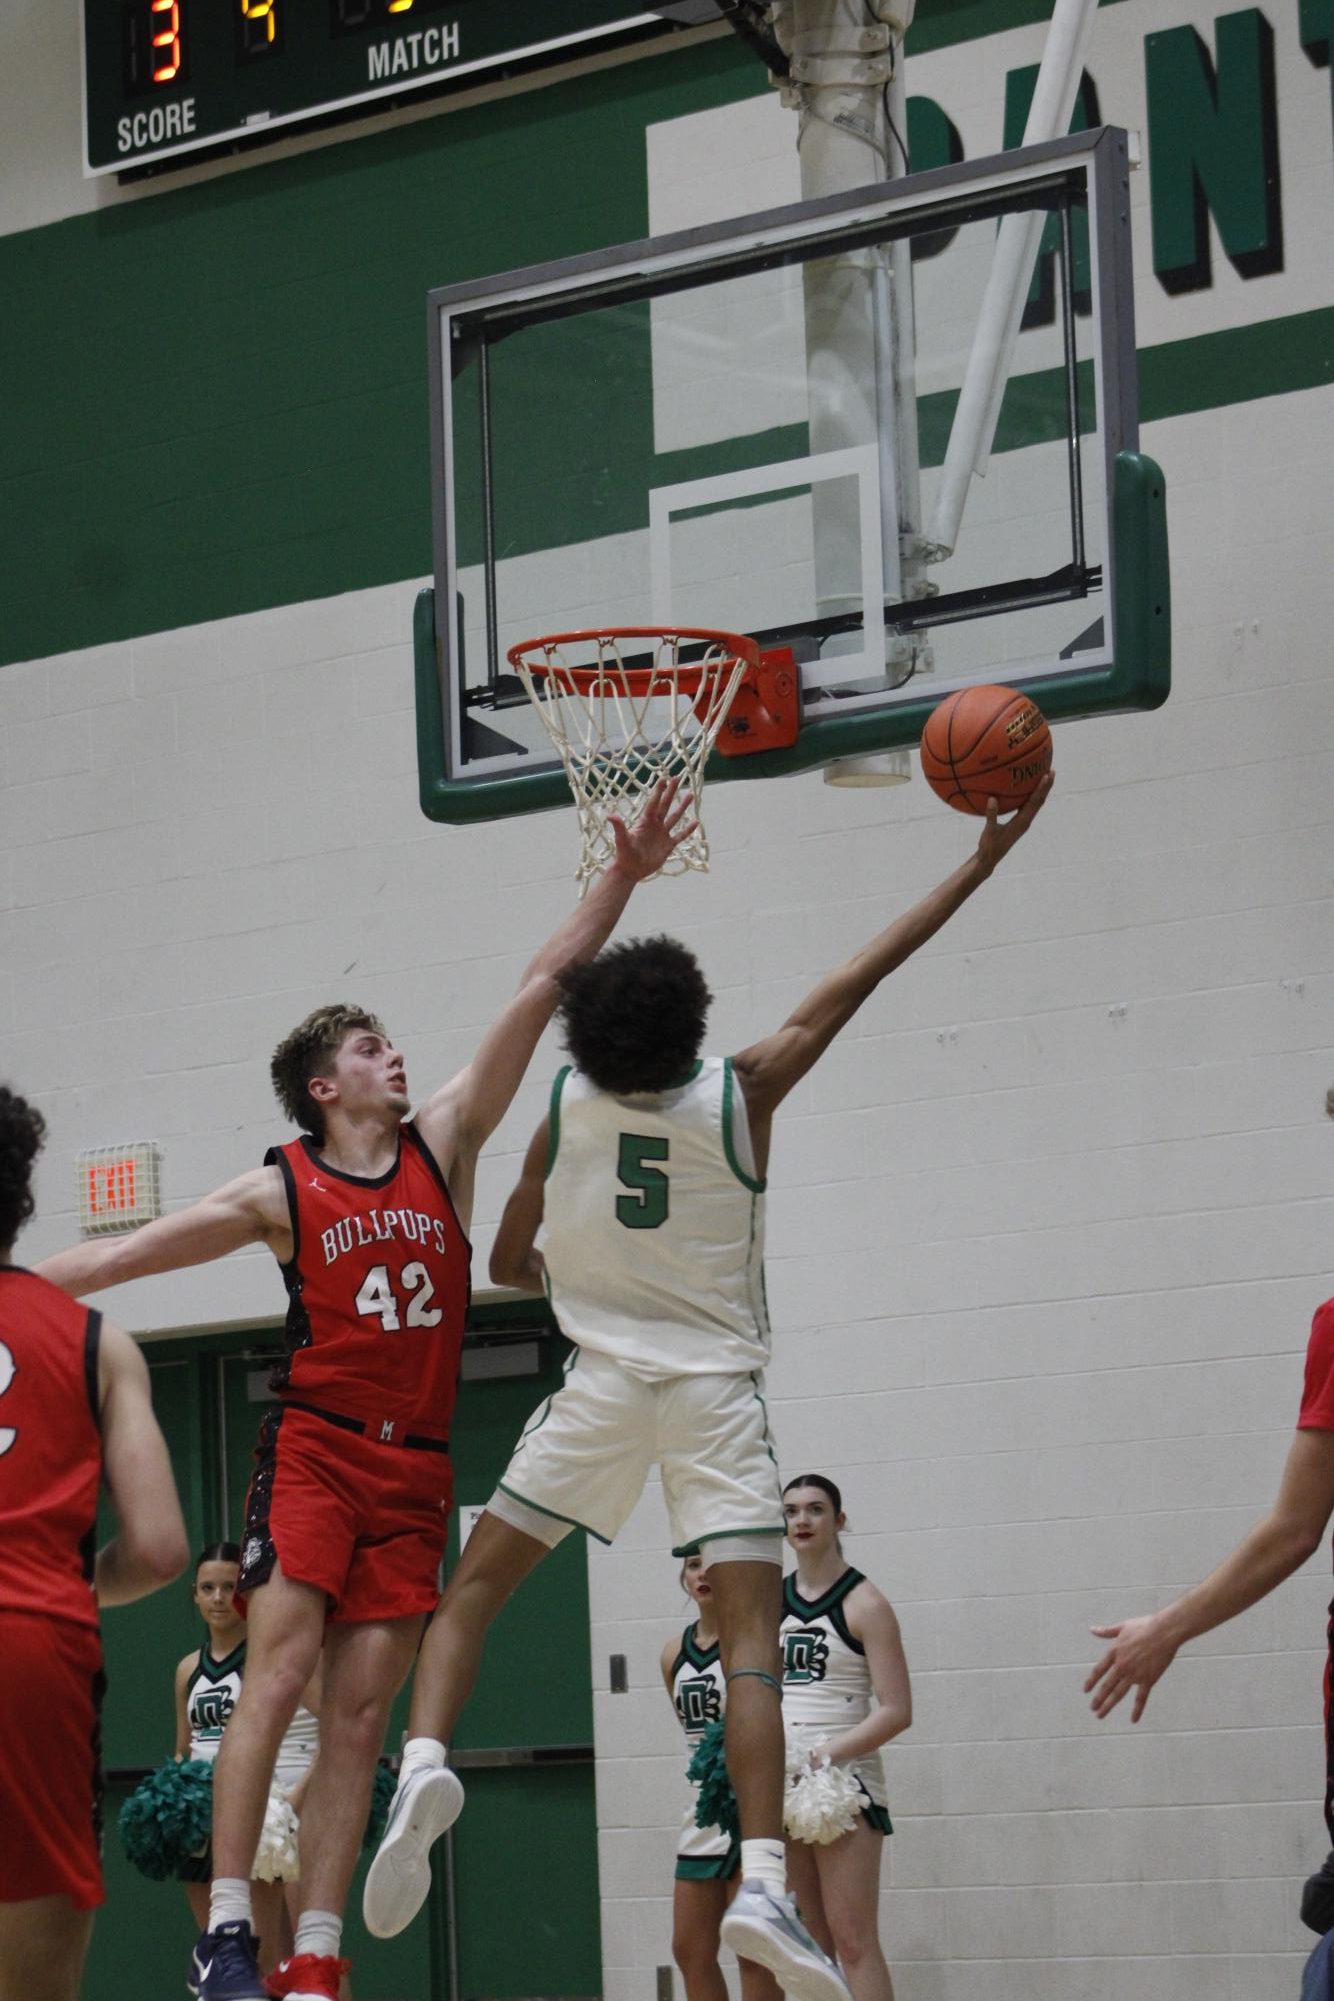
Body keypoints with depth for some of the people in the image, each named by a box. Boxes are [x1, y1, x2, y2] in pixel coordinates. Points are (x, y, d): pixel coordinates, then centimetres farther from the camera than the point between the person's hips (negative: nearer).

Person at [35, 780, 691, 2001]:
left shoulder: (443, 1147, 8)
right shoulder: (280, 1194, 0)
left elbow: (539, 993, 4)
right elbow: (118, 1258, 1)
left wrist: (623, 879, 0)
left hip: (414, 1465, 4)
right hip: (315, 1449, -4)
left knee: (361, 1713, 1)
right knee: (276, 1678, -14)